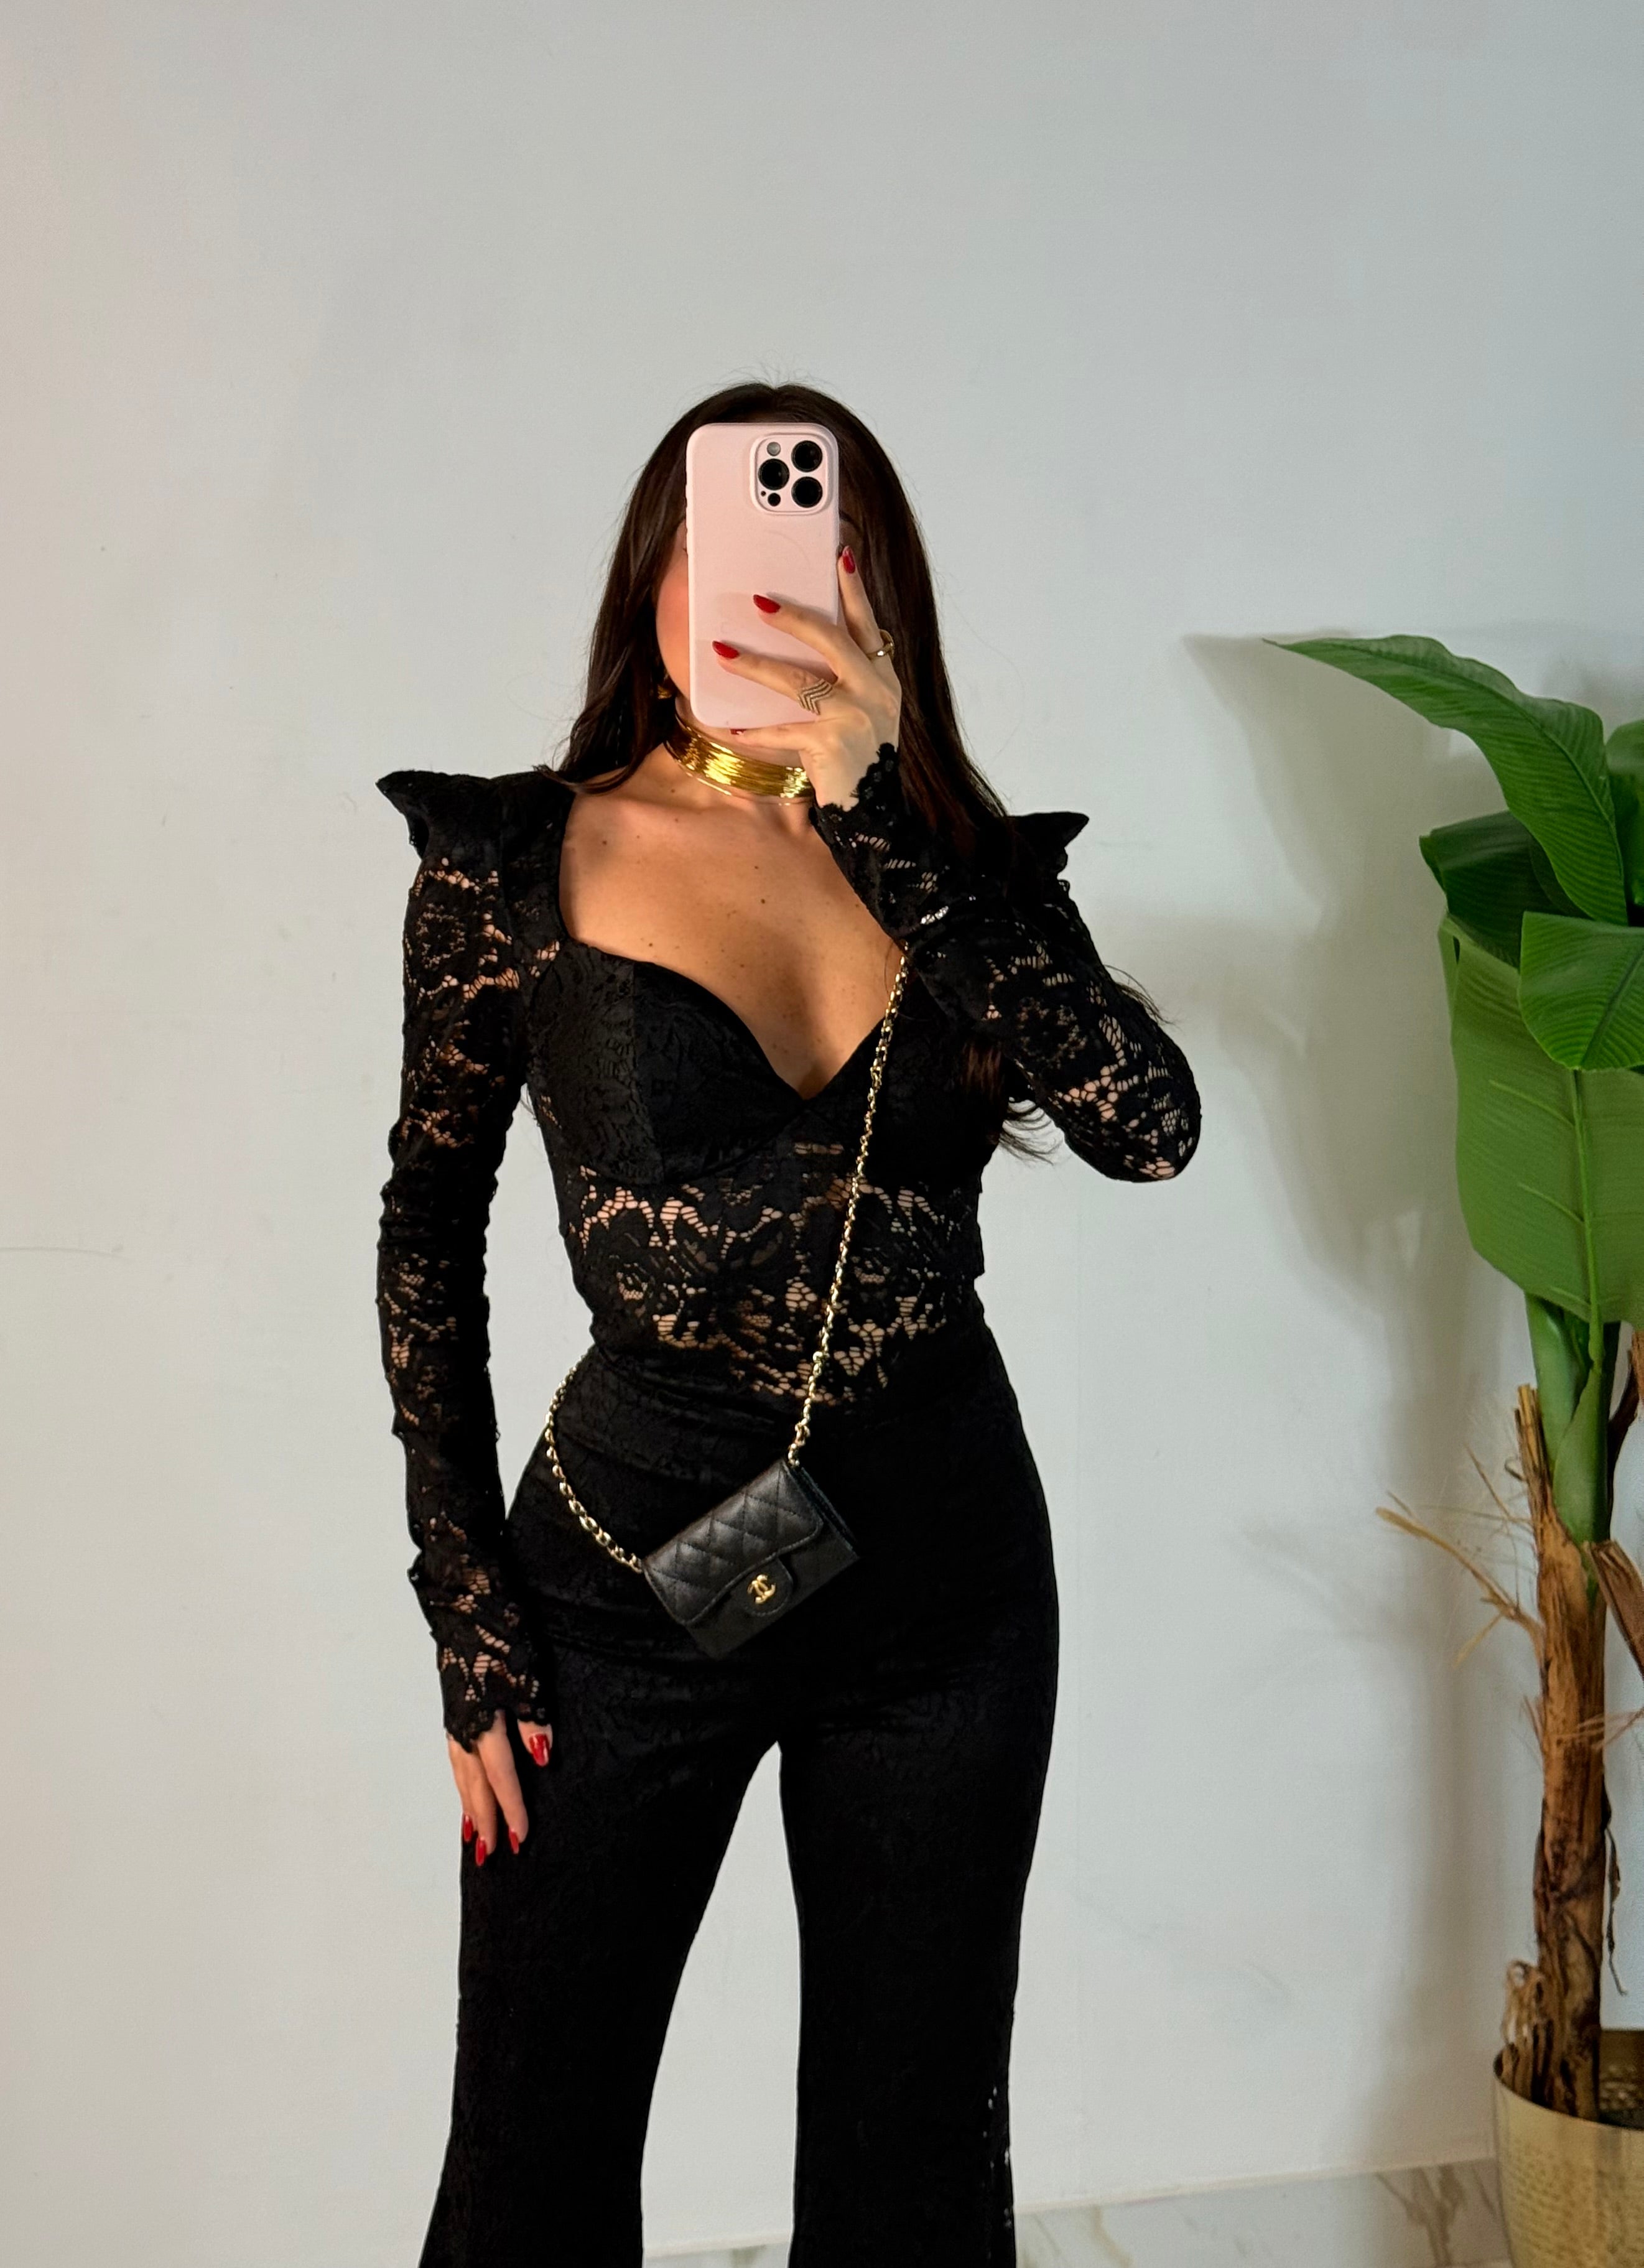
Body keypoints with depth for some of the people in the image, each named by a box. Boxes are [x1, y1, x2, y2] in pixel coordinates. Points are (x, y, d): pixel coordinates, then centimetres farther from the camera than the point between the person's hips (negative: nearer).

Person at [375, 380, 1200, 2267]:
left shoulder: (966, 860, 0)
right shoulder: (515, 858, -5)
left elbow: (1149, 1128, -18)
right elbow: (429, 1234, 2)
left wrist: (880, 817, -25)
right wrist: (468, 1613, -1)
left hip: (944, 1556, 2)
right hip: (636, 1546, -2)